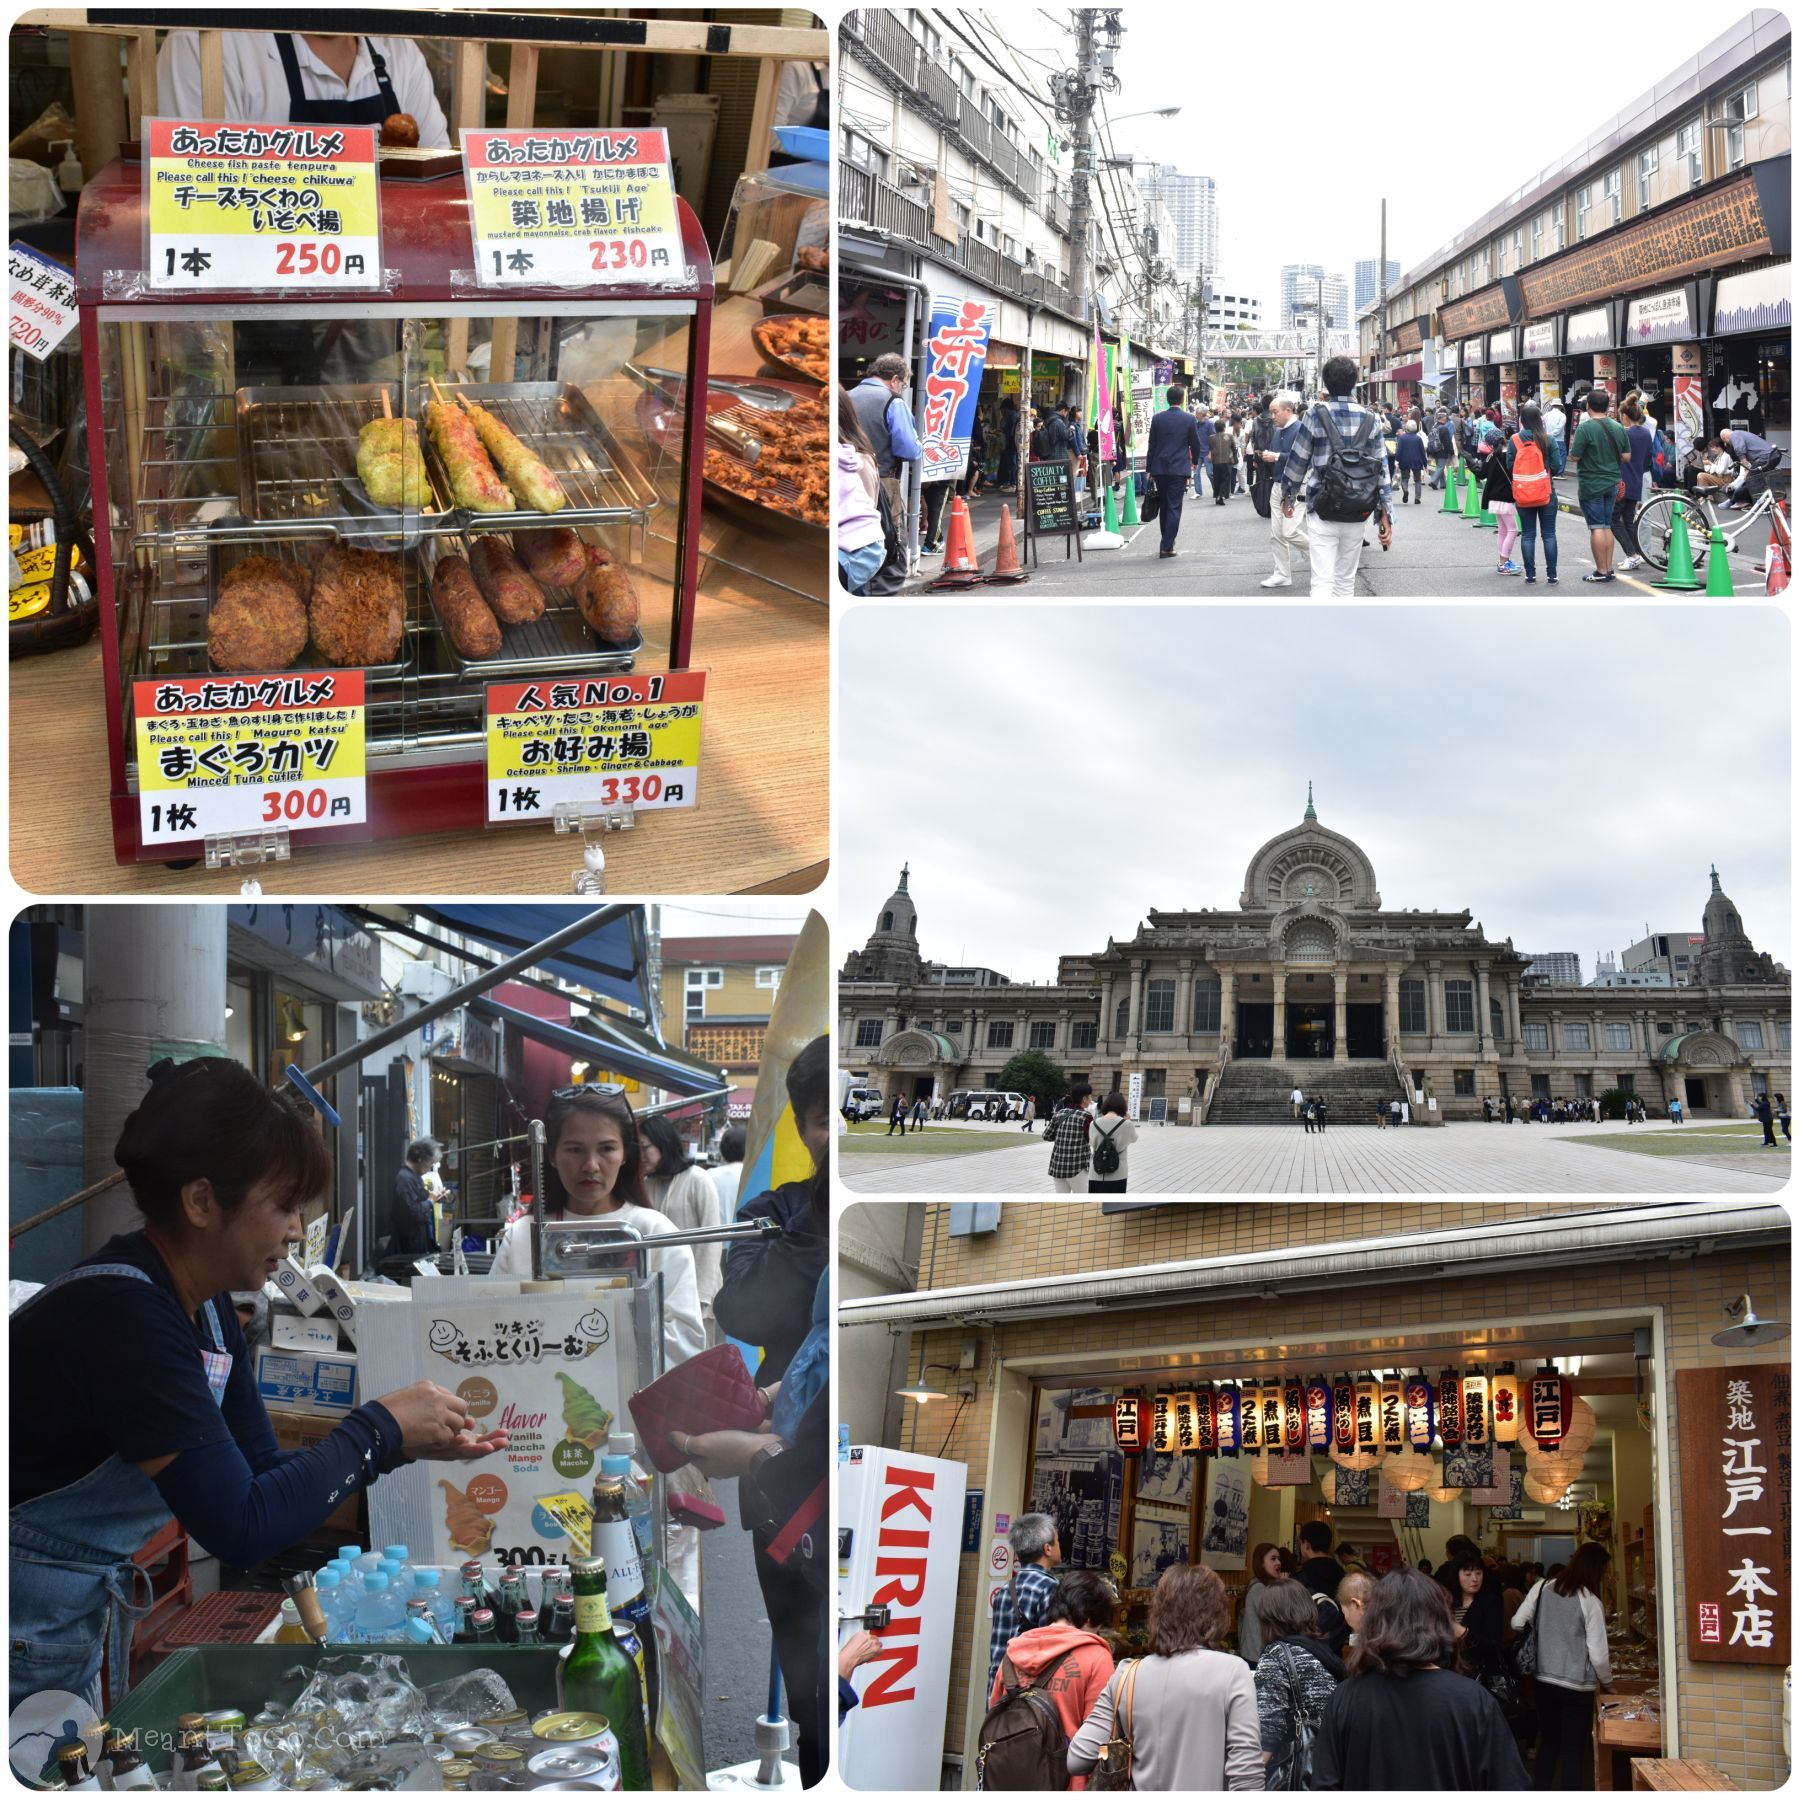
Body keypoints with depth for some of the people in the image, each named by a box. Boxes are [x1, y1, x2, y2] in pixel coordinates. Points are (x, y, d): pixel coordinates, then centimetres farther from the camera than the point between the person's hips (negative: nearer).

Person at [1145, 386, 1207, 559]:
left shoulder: (1157, 418, 1)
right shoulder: (1189, 419, -5)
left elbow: (1151, 445, 3)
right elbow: (1196, 444, 2)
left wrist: (1150, 470, 9)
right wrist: (1195, 461, 22)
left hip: (1160, 468, 3)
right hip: (1179, 469, -3)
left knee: (1164, 506, 15)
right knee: (1174, 507, -2)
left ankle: (1167, 542, 24)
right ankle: (1167, 546, -8)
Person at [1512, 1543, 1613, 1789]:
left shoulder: (1543, 1587, -3)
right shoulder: (1590, 1602, -14)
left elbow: (1517, 1624, 1)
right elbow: (1598, 1655, -13)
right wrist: (1608, 1682, 6)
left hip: (1543, 1679, 5)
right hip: (1577, 1686, -4)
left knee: (1548, 1742, 20)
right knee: (1574, 1750, 7)